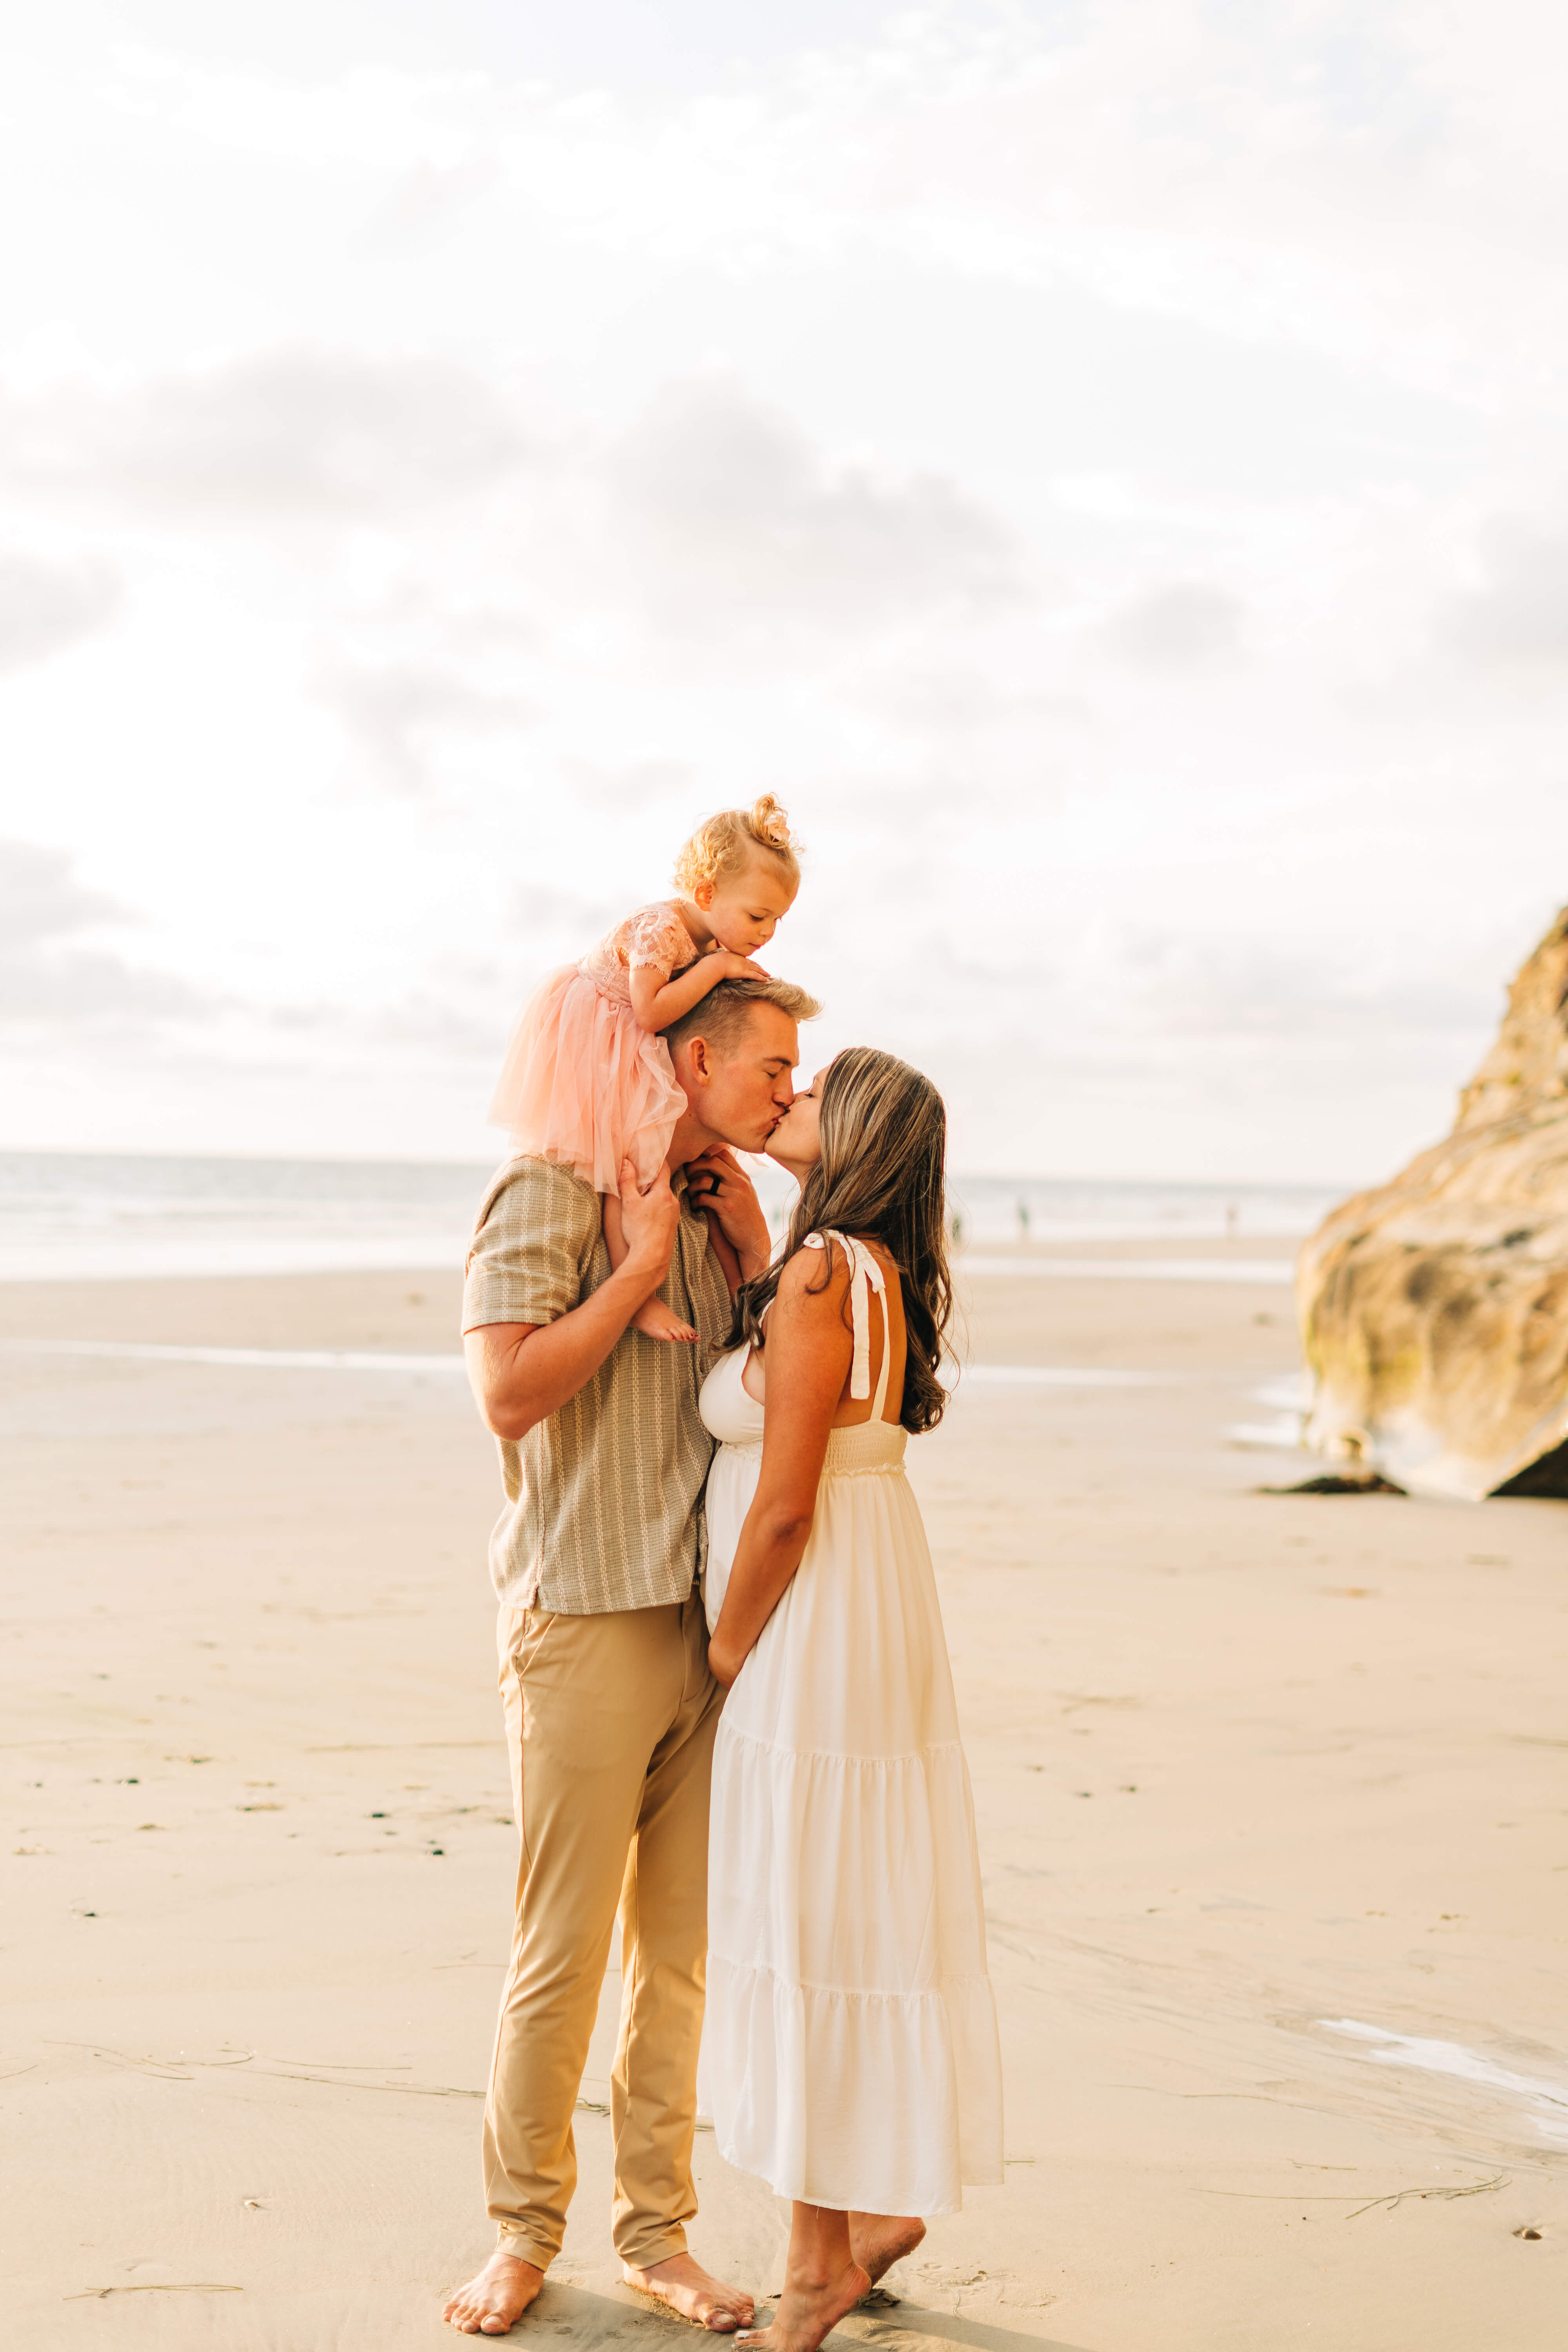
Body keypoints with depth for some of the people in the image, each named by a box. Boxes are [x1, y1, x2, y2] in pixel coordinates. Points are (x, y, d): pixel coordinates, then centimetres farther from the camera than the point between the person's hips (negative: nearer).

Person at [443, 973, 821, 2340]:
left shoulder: (718, 1214, 15)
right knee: (564, 1950, 0)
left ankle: (658, 2231, 20)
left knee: (684, 1947, 9)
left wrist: (754, 1243, 2)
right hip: (588, 1621, -6)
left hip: (712, 1622, 6)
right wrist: (642, 1266, -13)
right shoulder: (555, 1196, -7)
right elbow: (510, 1392, -18)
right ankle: (523, 2231, 16)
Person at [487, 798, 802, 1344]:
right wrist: (716, 968, -27)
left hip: (627, 1059, 10)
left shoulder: (713, 940, 2)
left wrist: (740, 980, -5)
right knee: (626, 1162, -17)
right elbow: (651, 1012, -32)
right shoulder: (661, 928, -27)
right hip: (588, 1051, -10)